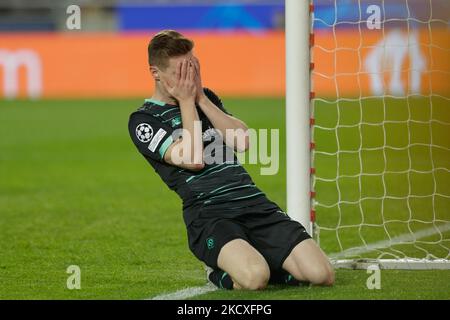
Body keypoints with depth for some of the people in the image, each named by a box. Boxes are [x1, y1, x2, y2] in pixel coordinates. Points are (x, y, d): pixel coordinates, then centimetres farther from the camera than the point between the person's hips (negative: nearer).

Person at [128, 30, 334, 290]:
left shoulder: (206, 98, 23)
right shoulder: (143, 121, 3)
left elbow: (243, 141, 7)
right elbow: (193, 159, -12)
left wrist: (201, 98, 4)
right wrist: (186, 101, -2)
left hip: (254, 202, 6)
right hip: (206, 213, -6)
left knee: (322, 274, -14)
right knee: (254, 278, -36)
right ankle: (221, 274, -1)